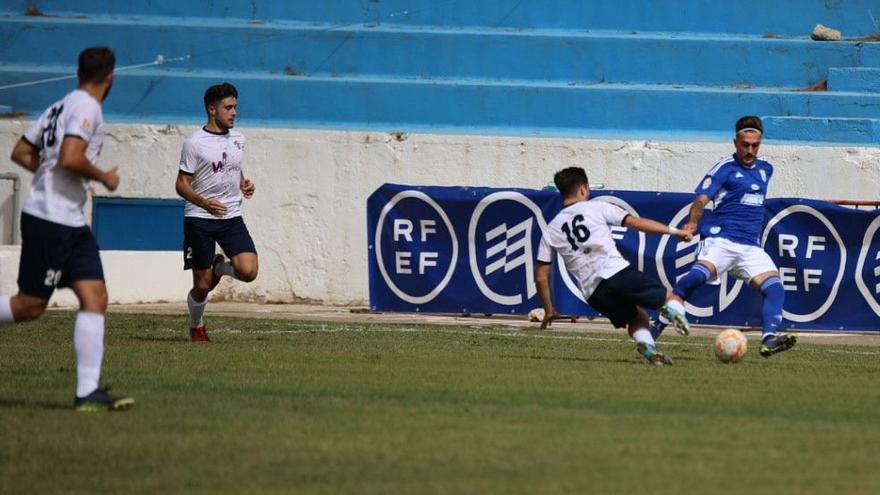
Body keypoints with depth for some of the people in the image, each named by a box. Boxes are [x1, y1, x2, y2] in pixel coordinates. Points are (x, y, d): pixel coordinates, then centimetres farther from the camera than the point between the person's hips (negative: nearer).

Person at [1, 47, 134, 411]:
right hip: (51, 220, -9)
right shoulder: (86, 107, -11)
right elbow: (71, 158, -23)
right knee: (29, 306, -3)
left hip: (71, 224, 9)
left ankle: (88, 391, -6)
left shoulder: (60, 107, 16)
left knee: (95, 297, -1)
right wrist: (104, 177, -8)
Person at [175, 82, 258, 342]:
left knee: (248, 271, -17)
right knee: (202, 285, -2)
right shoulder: (194, 143, -7)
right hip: (199, 220, -4)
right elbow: (182, 184, -7)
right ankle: (196, 326, 27)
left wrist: (244, 185, 5)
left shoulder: (237, 139, 9)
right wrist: (204, 203, -24)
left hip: (231, 217, 4)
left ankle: (220, 268, 16)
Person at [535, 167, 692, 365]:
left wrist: (549, 311, 29)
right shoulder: (596, 208, 11)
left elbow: (541, 276, 18)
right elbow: (635, 222, 4)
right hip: (617, 272, -4)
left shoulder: (551, 230, 20)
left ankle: (647, 346, -9)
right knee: (668, 297, 3)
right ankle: (673, 311, -34)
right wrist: (674, 231, 10)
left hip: (593, 293, 4)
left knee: (637, 318, 23)